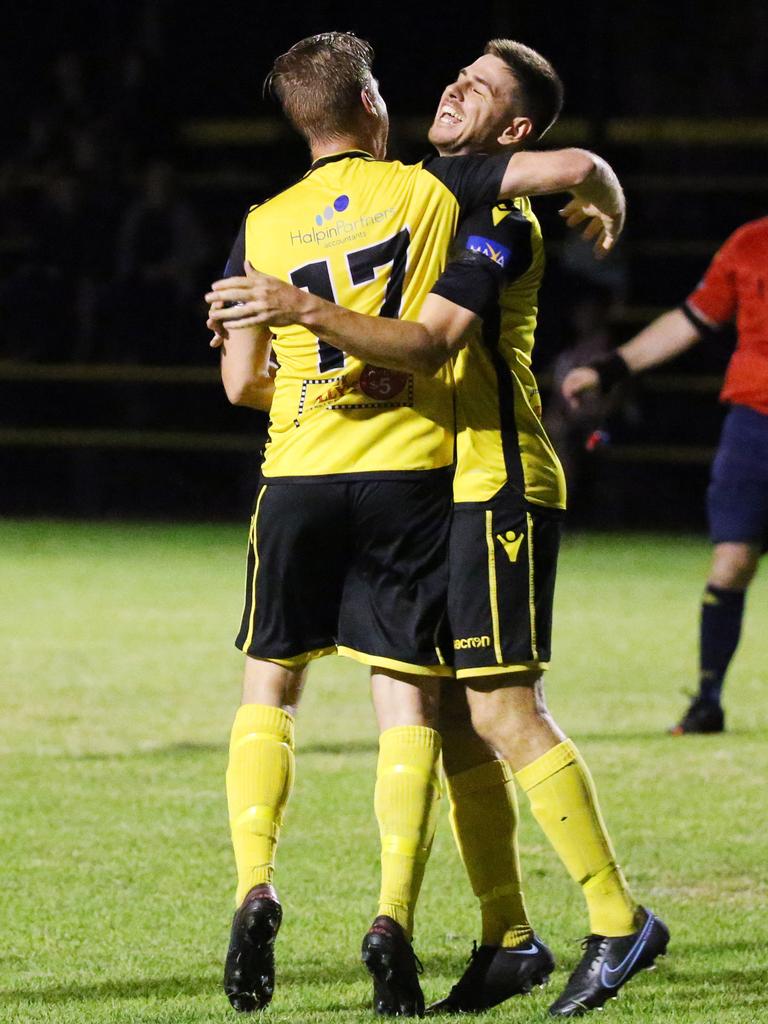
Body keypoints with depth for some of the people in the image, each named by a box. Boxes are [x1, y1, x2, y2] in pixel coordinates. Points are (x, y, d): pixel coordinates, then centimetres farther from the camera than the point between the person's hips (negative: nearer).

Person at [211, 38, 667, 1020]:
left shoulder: (503, 222, -12)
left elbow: (429, 344, -24)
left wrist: (308, 311, -31)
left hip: (494, 485, -9)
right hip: (440, 489, 9)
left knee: (501, 709, -12)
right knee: (452, 716, 7)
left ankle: (617, 918, -7)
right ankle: (507, 939, 11)